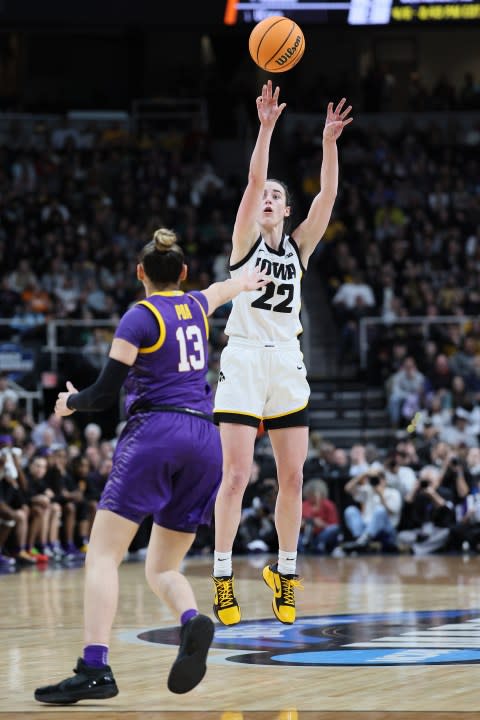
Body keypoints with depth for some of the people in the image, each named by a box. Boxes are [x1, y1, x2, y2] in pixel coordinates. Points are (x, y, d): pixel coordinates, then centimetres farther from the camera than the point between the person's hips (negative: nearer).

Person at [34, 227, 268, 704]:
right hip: (206, 441, 6)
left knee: (103, 554, -8)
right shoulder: (195, 306, 16)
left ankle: (95, 669, -23)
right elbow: (217, 291, 42)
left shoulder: (140, 317, -2)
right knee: (162, 569, 11)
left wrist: (70, 402, 16)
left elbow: (104, 394, -5)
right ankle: (192, 621, -23)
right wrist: (243, 282, 65)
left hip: (155, 434, -6)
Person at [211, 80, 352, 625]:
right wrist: (266, 128, -21)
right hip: (244, 359, -4)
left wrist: (330, 143, -12)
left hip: (287, 364, 4)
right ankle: (222, 576, -6)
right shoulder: (245, 240, 3)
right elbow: (252, 181, -11)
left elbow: (327, 194, -1)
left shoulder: (299, 245, 12)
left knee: (292, 476, 4)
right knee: (236, 474, -9)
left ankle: (285, 571, 14)